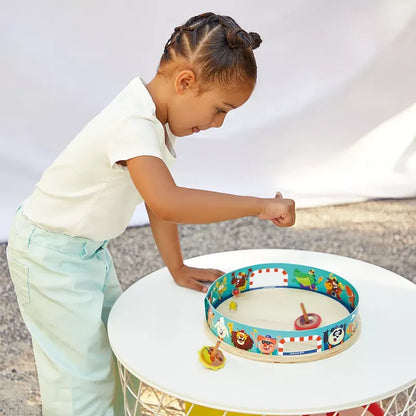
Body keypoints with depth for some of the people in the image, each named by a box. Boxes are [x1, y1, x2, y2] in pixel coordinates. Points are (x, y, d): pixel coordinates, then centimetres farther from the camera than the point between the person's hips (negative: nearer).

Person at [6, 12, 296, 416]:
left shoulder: (157, 119, -1)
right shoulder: (133, 124, -33)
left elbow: (160, 194, 6)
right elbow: (166, 202, -47)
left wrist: (177, 267, 8)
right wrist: (261, 206, -41)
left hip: (88, 247, 9)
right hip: (50, 255, -9)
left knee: (115, 338, 18)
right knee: (82, 371, -2)